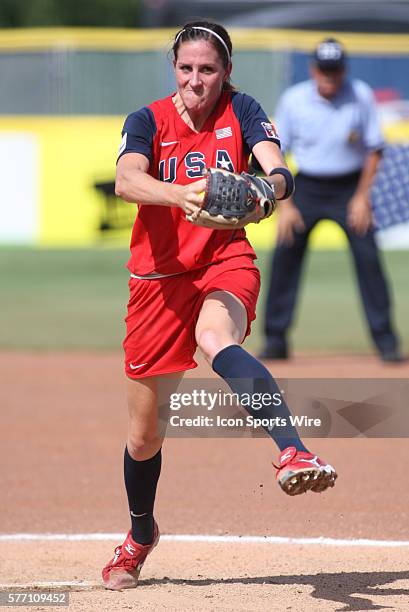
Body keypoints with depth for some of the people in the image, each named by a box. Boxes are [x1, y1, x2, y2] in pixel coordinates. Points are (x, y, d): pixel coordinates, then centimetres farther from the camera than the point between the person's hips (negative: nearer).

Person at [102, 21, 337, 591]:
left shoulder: (241, 111, -3)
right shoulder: (149, 120, -5)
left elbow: (279, 170, -21)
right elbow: (126, 180, -26)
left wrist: (266, 188, -46)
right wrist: (180, 193, -47)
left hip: (226, 263, -2)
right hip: (159, 276, 2)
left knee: (217, 338, -39)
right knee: (144, 433, 10)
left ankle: (294, 453, -58)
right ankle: (140, 533, 39)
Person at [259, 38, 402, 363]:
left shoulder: (361, 96, -9)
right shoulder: (293, 100, -8)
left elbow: (374, 149, -1)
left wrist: (362, 197, -9)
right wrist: (284, 204, -7)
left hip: (349, 188, -1)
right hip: (307, 188, 1)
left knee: (368, 257, -12)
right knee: (284, 257, -6)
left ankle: (385, 339, -4)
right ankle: (276, 340, 3)